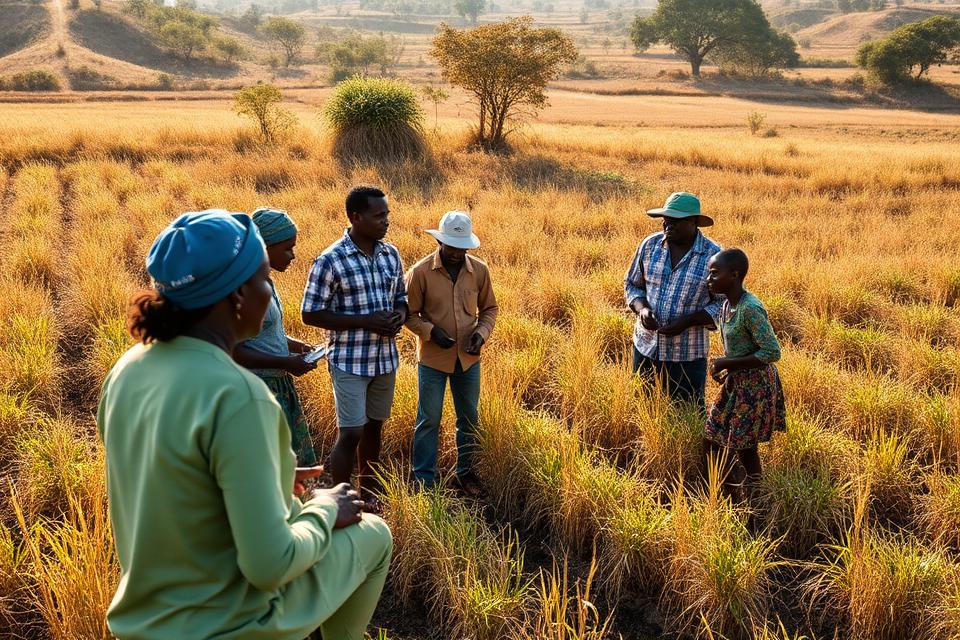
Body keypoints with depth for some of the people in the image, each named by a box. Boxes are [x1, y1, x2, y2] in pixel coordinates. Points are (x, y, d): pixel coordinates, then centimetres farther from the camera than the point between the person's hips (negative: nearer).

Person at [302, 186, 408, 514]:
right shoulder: (329, 261, -15)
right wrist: (365, 321, -21)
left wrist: (399, 316, -10)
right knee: (350, 434, -3)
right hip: (349, 361, -6)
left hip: (385, 359, 6)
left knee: (374, 427, 16)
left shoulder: (391, 255, 3)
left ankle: (369, 495, 31)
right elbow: (311, 314, -13)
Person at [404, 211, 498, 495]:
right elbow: (409, 314, -5)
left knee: (469, 418, 15)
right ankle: (424, 479, 20)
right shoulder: (420, 272, -14)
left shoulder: (479, 270, -5)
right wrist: (430, 331, -21)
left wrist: (482, 333, -10)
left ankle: (465, 471, 34)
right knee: (429, 420, 7)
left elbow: (489, 308, 8)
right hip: (433, 358, -3)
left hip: (468, 358, 3)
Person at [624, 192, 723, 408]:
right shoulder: (649, 245, -2)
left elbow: (723, 304, -7)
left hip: (687, 355, -3)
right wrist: (642, 309, -12)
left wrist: (687, 321, -20)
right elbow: (632, 285, 9)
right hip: (646, 347, 3)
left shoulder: (713, 255, -12)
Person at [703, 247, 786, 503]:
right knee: (712, 439, 15)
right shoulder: (728, 305, 4)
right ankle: (731, 493, 31)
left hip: (755, 386, -9)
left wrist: (728, 363, -21)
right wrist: (725, 369, 4)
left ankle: (750, 499, 24)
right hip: (735, 382, 9)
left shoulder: (750, 308, -25)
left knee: (744, 448, 4)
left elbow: (772, 352, -26)